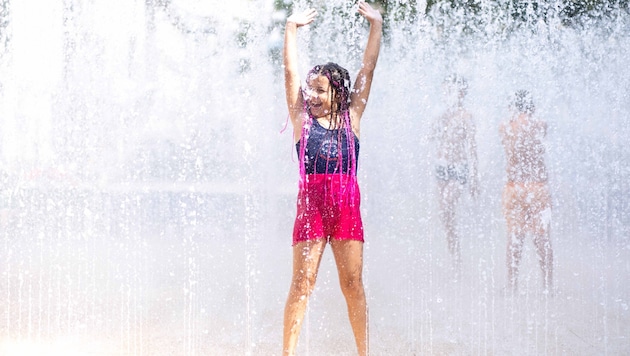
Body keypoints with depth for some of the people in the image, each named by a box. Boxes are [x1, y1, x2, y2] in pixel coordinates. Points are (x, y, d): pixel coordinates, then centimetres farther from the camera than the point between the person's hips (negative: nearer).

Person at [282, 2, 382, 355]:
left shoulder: (351, 115, 9)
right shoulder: (303, 117, 8)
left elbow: (369, 67, 9)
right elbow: (291, 72, 5)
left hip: (347, 207, 1)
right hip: (311, 205, -1)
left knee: (353, 284, 5)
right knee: (302, 284, -2)